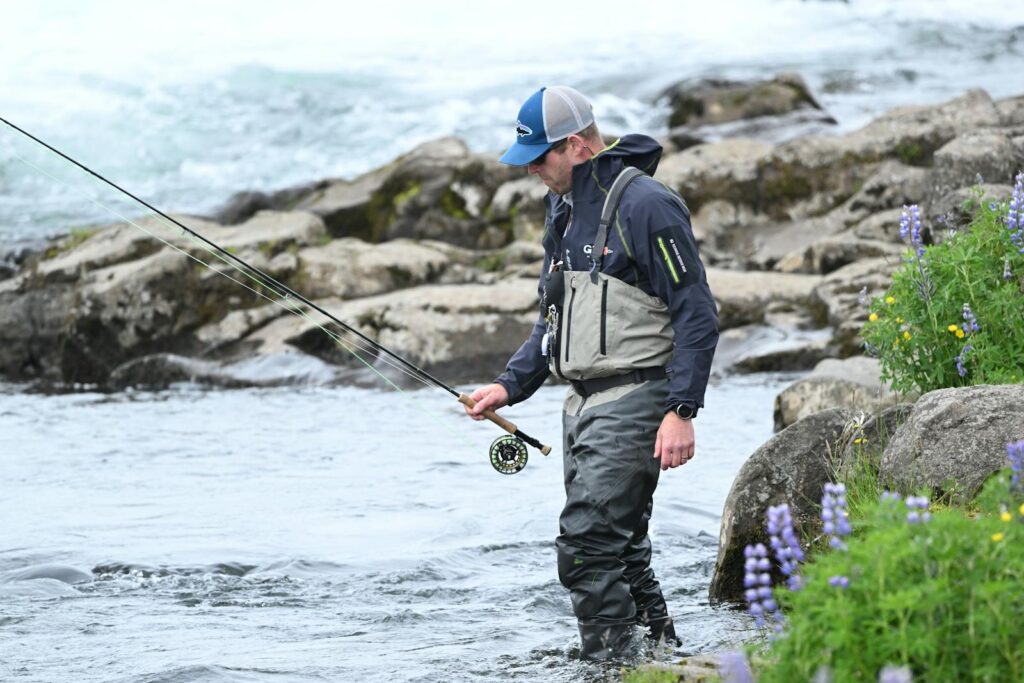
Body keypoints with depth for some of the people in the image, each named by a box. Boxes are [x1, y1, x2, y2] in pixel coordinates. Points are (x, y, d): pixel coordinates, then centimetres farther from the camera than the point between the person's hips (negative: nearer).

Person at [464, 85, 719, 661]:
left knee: (587, 546, -16)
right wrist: (510, 386, 14)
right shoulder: (565, 209, 16)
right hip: (583, 402, 9)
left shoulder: (644, 205, -13)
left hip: (633, 399, -9)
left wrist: (682, 411, -21)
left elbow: (698, 315, -15)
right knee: (618, 549, 10)